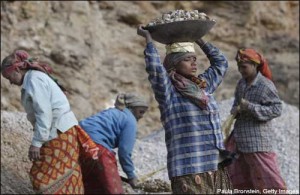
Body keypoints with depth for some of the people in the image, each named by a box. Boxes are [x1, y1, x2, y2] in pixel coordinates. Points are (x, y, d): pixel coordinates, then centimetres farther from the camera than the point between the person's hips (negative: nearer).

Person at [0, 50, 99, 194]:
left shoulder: (34, 80, -14)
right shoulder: (35, 78, 18)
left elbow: (44, 113, -21)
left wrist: (36, 142, -19)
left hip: (60, 133, -10)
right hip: (56, 131, 10)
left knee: (45, 177, -7)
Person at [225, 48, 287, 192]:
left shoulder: (265, 85, -16)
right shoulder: (242, 83, 7)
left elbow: (277, 109, -18)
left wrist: (250, 107, -24)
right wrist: (235, 110, -1)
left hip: (257, 141, -8)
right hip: (239, 138, 8)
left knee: (267, 180, -3)